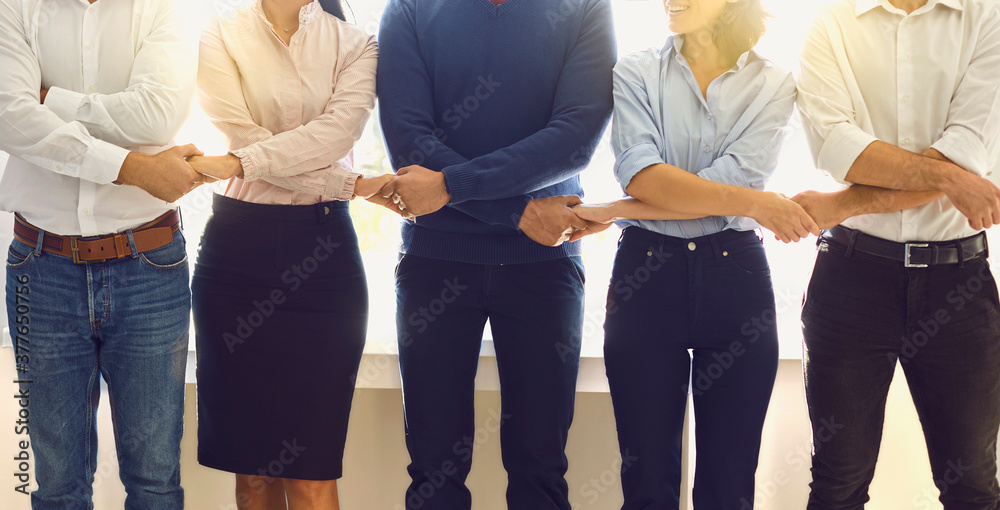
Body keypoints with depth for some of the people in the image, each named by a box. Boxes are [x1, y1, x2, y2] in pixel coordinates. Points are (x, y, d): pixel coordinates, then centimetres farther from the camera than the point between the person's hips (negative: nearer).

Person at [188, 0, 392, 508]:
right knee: (251, 466, 5)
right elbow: (248, 137, -9)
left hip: (325, 253, 0)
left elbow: (340, 128, -12)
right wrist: (350, 184, -15)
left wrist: (237, 162, -22)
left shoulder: (354, 44, 7)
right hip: (237, 249, 0)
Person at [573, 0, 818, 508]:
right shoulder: (636, 73, 3)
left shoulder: (774, 84, 3)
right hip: (645, 275, 0)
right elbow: (642, 176, -12)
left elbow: (737, 176, -11)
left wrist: (616, 211, -14)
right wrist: (755, 203, -17)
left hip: (735, 276, 0)